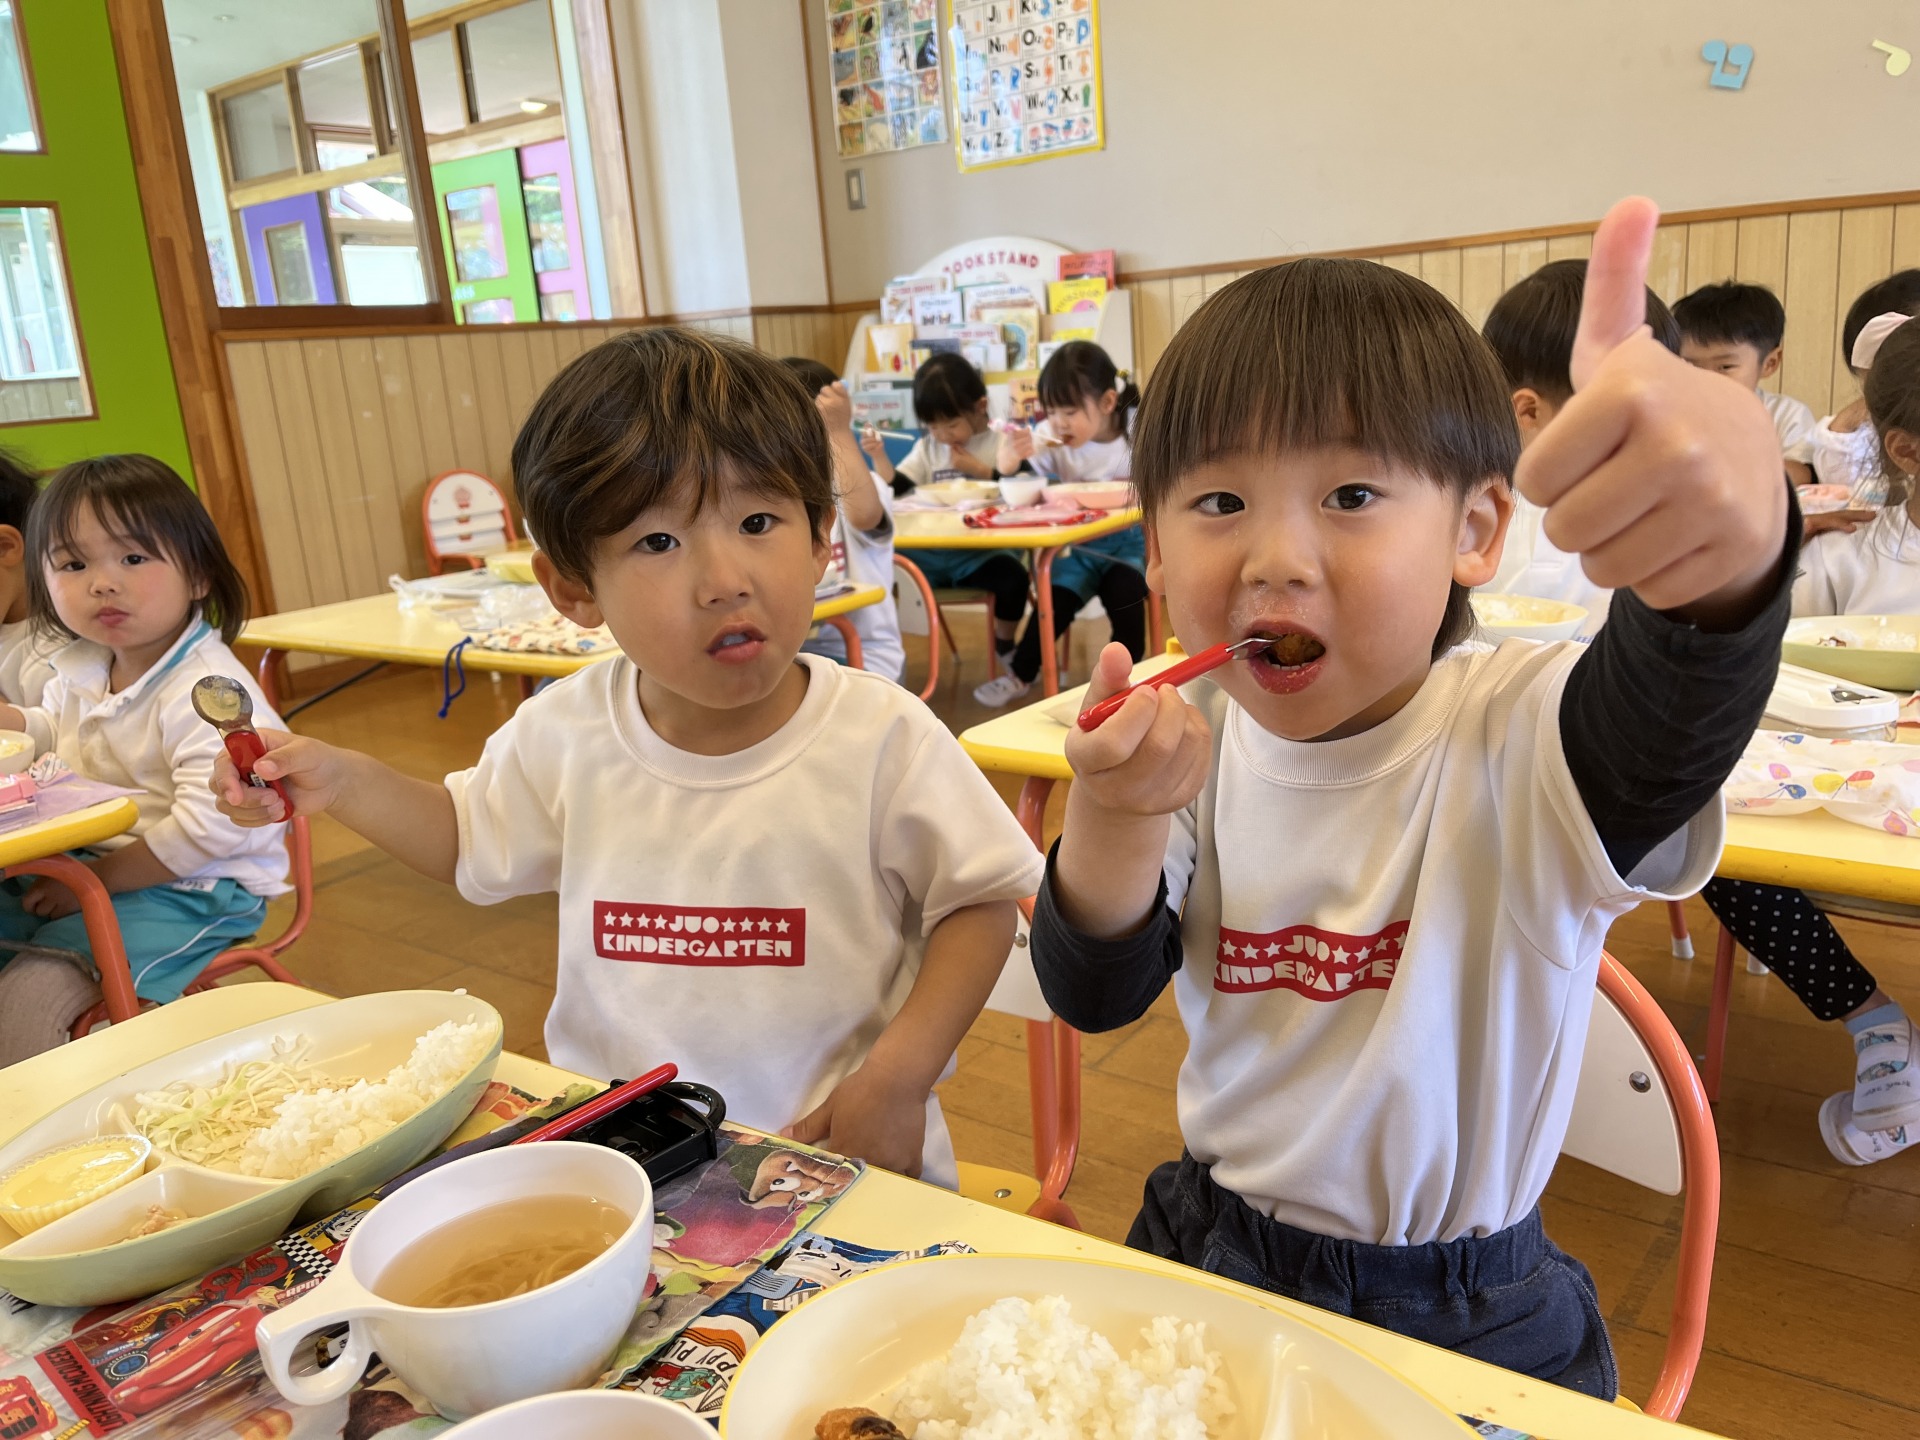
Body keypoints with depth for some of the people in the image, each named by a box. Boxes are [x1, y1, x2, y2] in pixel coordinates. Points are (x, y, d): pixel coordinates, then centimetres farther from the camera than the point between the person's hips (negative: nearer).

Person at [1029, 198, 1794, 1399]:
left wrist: (1733, 540, -67)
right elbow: (1094, 999, -13)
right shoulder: (1199, 740, -10)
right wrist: (1119, 827, -32)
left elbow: (1668, 730, -46)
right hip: (1212, 1247, 4)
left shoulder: (1517, 738, -22)